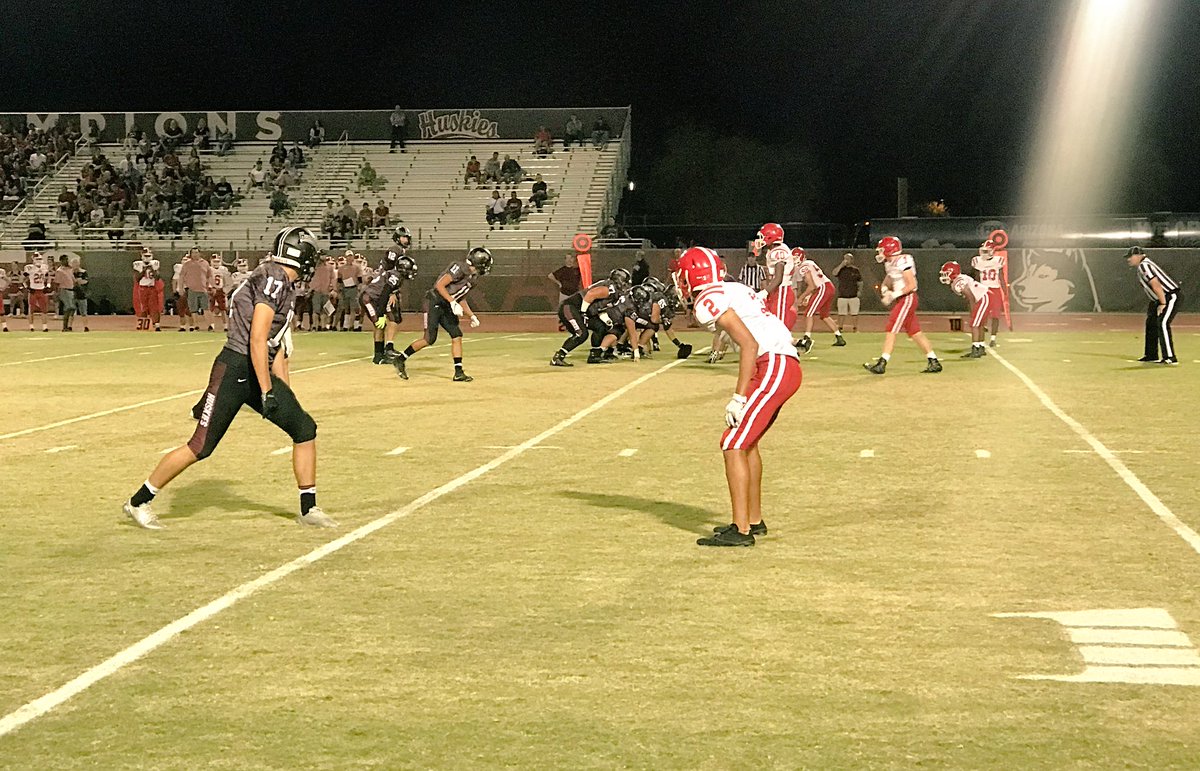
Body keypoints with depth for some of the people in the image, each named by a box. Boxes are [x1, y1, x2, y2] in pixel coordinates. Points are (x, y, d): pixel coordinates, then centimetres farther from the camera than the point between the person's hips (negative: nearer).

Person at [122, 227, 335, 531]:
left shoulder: (285, 286, 16)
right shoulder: (273, 277, -14)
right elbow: (257, 339, -22)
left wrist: (286, 397, 22)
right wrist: (267, 392, -22)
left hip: (260, 373, 10)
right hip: (235, 370, -10)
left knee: (304, 428, 5)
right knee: (201, 446, -7)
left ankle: (308, 509, 15)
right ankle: (139, 502, 7)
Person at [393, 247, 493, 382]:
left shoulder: (473, 277, 13)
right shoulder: (460, 268, -16)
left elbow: (461, 299, 22)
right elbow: (439, 285, -21)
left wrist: (472, 316, 16)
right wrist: (453, 303, -26)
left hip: (446, 308, 9)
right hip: (434, 303, -9)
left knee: (457, 336, -1)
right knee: (430, 339, -12)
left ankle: (459, 373, 2)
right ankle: (400, 360, 3)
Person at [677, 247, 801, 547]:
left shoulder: (710, 300, -7)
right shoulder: (734, 289, 22)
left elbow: (749, 344, -17)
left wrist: (739, 398, -17)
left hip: (773, 368, -10)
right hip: (787, 366, 10)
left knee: (733, 445, -8)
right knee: (746, 440, 22)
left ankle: (741, 531, -11)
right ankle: (754, 520, 30)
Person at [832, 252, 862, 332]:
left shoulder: (856, 270, 9)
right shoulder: (840, 269, 6)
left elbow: (860, 282, 16)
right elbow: (834, 273, -16)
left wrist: (859, 290, 1)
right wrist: (841, 265, -17)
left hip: (853, 296, 1)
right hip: (842, 296, -1)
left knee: (854, 313, 2)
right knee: (841, 313, 1)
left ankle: (855, 329, 10)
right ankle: (840, 328, 7)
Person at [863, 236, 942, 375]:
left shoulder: (903, 262, -17)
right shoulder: (890, 264, 11)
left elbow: (912, 285, -19)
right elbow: (888, 280, 23)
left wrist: (894, 294, -19)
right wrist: (885, 290, 1)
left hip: (907, 299, -10)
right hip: (901, 300, 10)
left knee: (891, 330, -12)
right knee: (915, 332, 11)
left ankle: (882, 363, -12)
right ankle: (933, 362, 15)